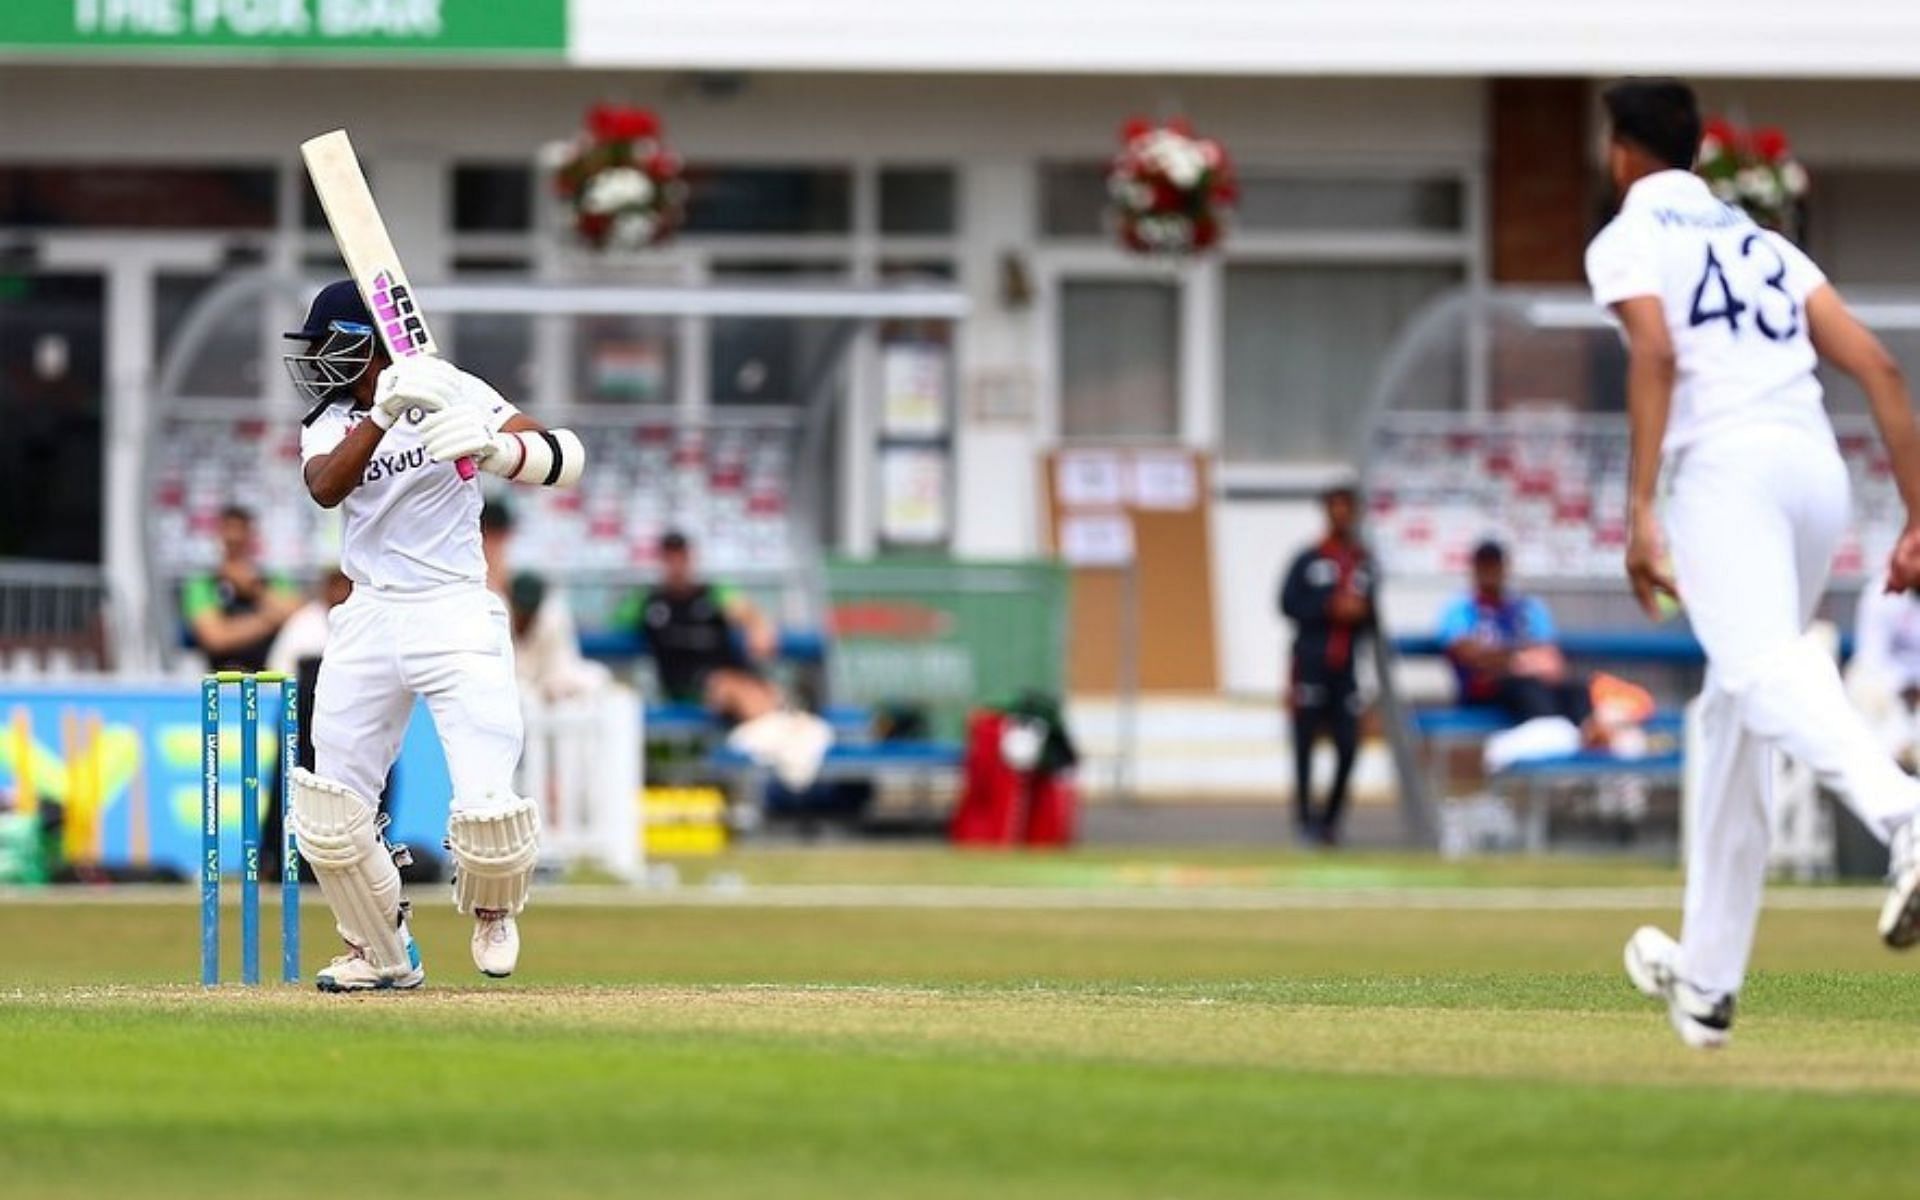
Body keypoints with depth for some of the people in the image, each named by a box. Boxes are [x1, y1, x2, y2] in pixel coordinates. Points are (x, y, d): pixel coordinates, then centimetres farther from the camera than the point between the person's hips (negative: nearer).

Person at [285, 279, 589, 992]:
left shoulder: (449, 392, -4)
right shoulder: (329, 426, 9)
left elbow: (565, 458, -13)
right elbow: (326, 488, -15)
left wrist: (494, 448, -34)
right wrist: (383, 413, -30)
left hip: (456, 617, -4)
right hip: (368, 619, 5)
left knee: (487, 812, -13)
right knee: (329, 814, 1)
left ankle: (490, 908, 20)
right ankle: (381, 954, 22)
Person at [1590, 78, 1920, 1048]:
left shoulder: (1627, 241, 10)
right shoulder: (1764, 245, 28)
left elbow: (1655, 355, -11)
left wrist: (1639, 513, -16)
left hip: (1728, 467, -7)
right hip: (1821, 469, 7)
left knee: (1762, 673, -26)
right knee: (1732, 718, 17)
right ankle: (1706, 983, 21)